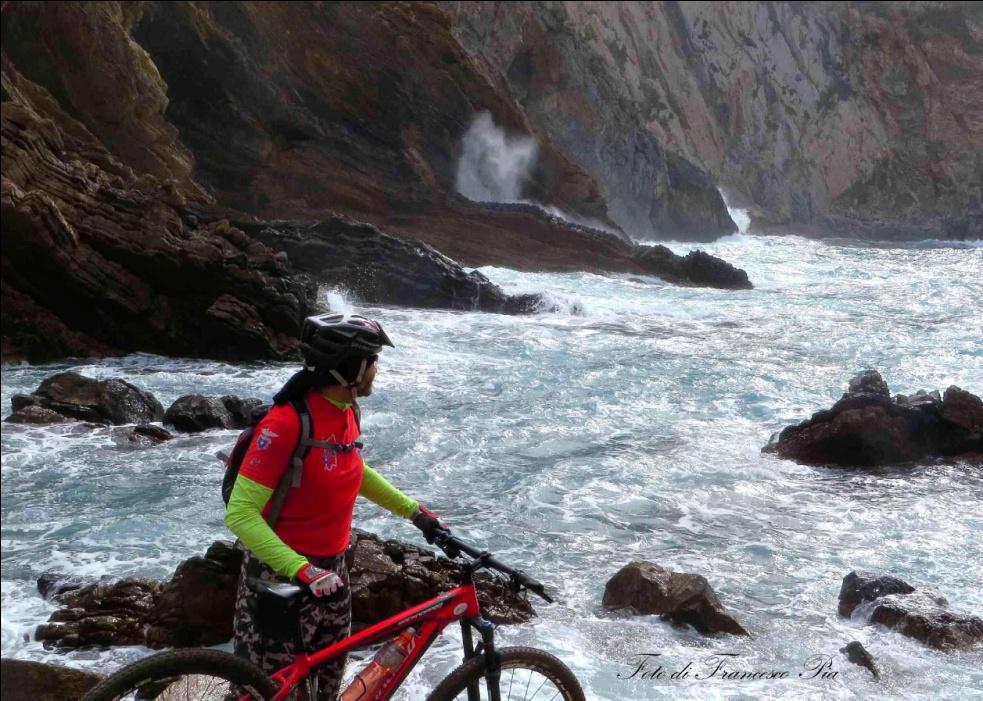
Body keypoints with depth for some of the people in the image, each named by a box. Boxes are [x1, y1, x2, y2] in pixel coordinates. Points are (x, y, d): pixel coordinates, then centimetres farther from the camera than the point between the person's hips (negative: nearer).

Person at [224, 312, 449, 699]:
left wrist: (413, 510, 16)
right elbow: (241, 514, -26)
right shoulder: (287, 423, -24)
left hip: (331, 570, 8)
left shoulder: (346, 412, 1)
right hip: (282, 578, -7)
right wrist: (302, 570, -34)